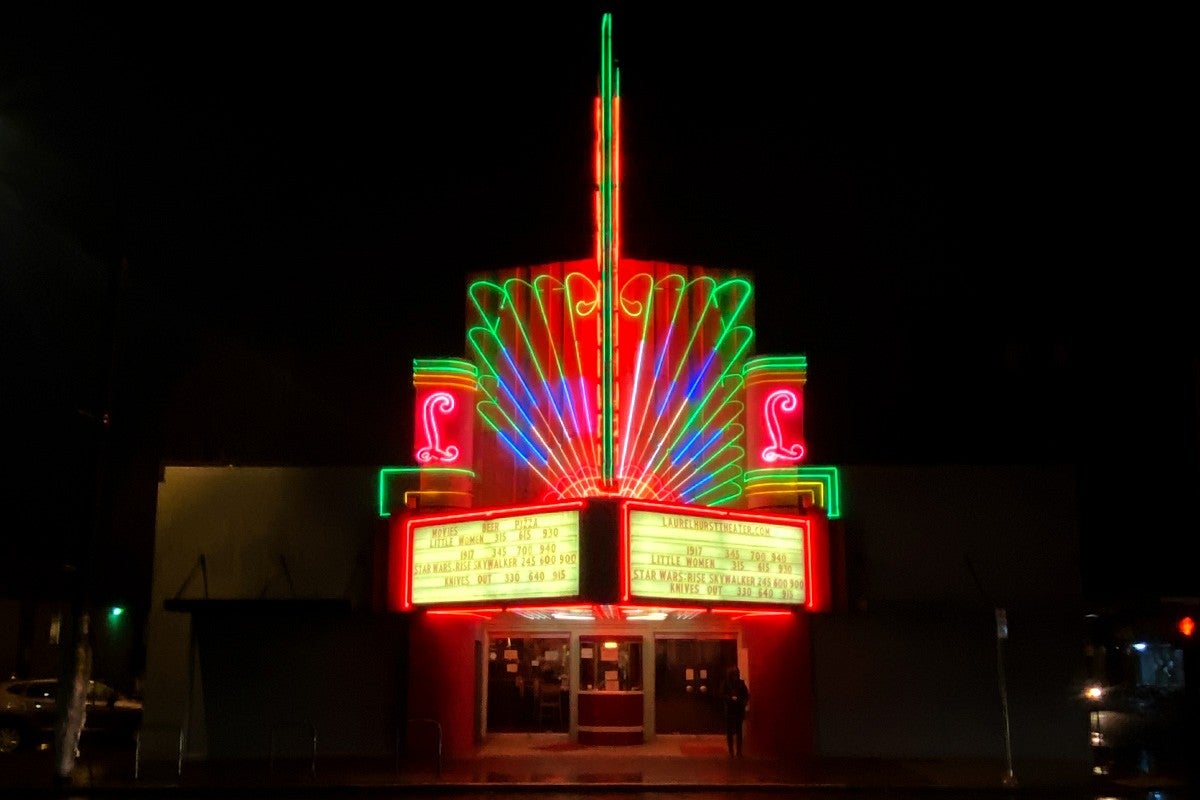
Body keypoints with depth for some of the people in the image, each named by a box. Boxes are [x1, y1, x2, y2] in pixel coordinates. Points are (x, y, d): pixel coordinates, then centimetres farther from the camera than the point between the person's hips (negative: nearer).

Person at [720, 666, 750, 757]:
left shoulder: (741, 683, 4)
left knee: (739, 731, 3)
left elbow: (746, 695, 5)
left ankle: (739, 751, 9)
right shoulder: (725, 684, -1)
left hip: (739, 710, 1)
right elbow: (722, 696, -5)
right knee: (729, 731, 2)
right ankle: (731, 751, 9)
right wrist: (731, 698, -19)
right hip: (729, 710, -1)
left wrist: (743, 703, -12)